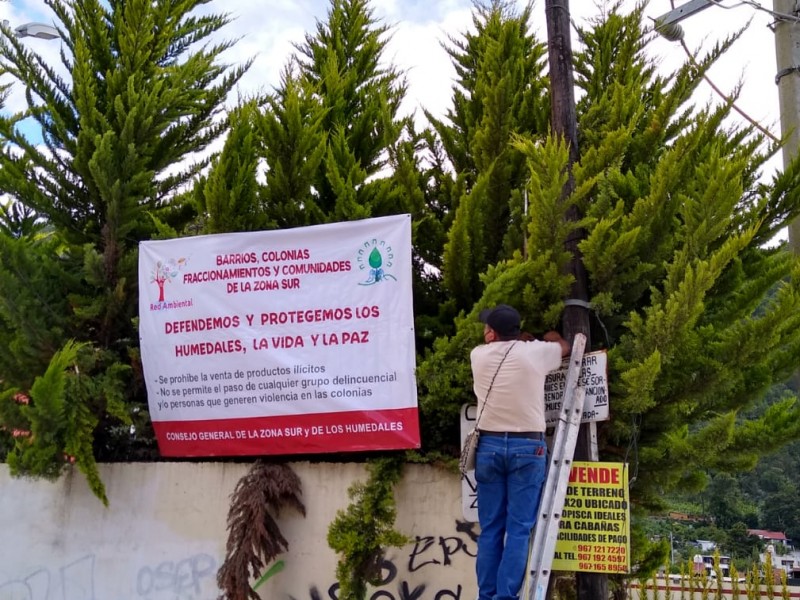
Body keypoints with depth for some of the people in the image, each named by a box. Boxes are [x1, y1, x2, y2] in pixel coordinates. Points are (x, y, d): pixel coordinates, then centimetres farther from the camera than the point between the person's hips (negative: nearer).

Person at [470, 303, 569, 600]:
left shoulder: (479, 355, 3)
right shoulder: (534, 353, -3)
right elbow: (564, 346, 19)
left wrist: (524, 338, 42)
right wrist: (549, 337, 41)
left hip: (489, 445, 2)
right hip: (527, 447, -2)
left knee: (490, 529, 7)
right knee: (519, 529, -2)